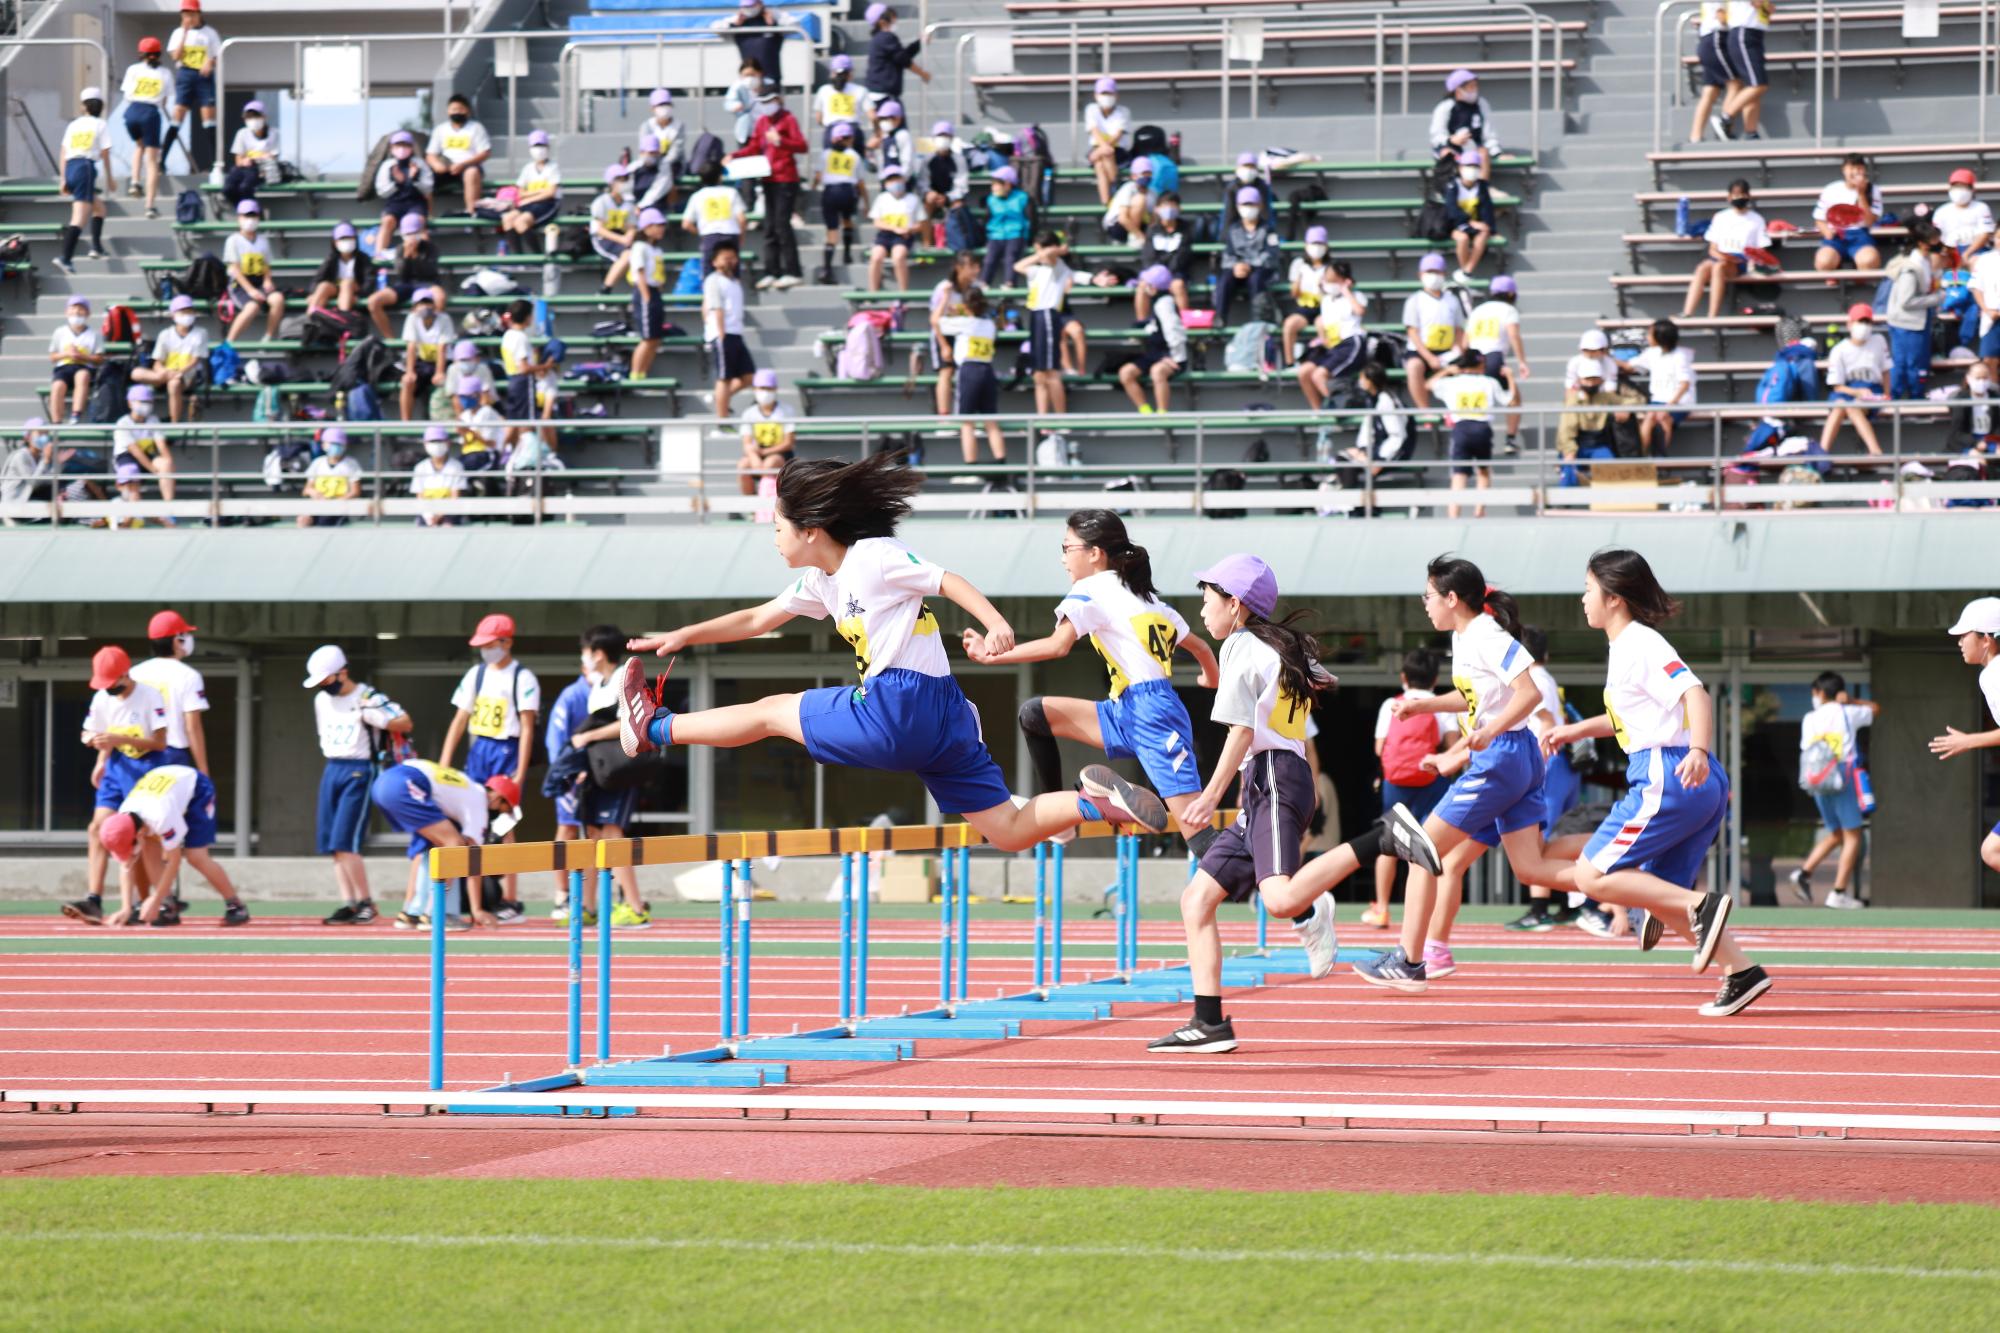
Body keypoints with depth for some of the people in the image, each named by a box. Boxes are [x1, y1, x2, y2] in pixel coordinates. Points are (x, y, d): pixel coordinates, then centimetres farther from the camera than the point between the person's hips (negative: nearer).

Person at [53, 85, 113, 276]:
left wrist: (64, 180, 16)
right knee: (79, 217, -13)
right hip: (87, 168, -6)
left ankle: (96, 247, 27)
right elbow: (105, 154, -1)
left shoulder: (73, 125, 16)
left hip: (70, 168, 6)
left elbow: (64, 153, 12)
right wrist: (110, 178, 8)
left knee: (99, 208, 27)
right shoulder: (101, 125, 3)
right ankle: (66, 258, -25)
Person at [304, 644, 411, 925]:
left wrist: (378, 719, -32)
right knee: (332, 845, 2)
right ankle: (348, 904, 3)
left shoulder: (368, 699, -11)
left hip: (359, 772, -7)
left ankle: (365, 902, -4)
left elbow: (405, 723, -19)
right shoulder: (322, 700, 11)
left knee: (344, 843, -14)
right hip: (331, 771, 7)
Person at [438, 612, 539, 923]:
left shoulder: (522, 679, -6)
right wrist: (443, 763, 6)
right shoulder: (476, 675, 12)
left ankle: (509, 900, -3)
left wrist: (520, 773, -15)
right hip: (478, 749, 6)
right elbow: (460, 720, 12)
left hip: (507, 751, -6)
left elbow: (527, 728, -9)